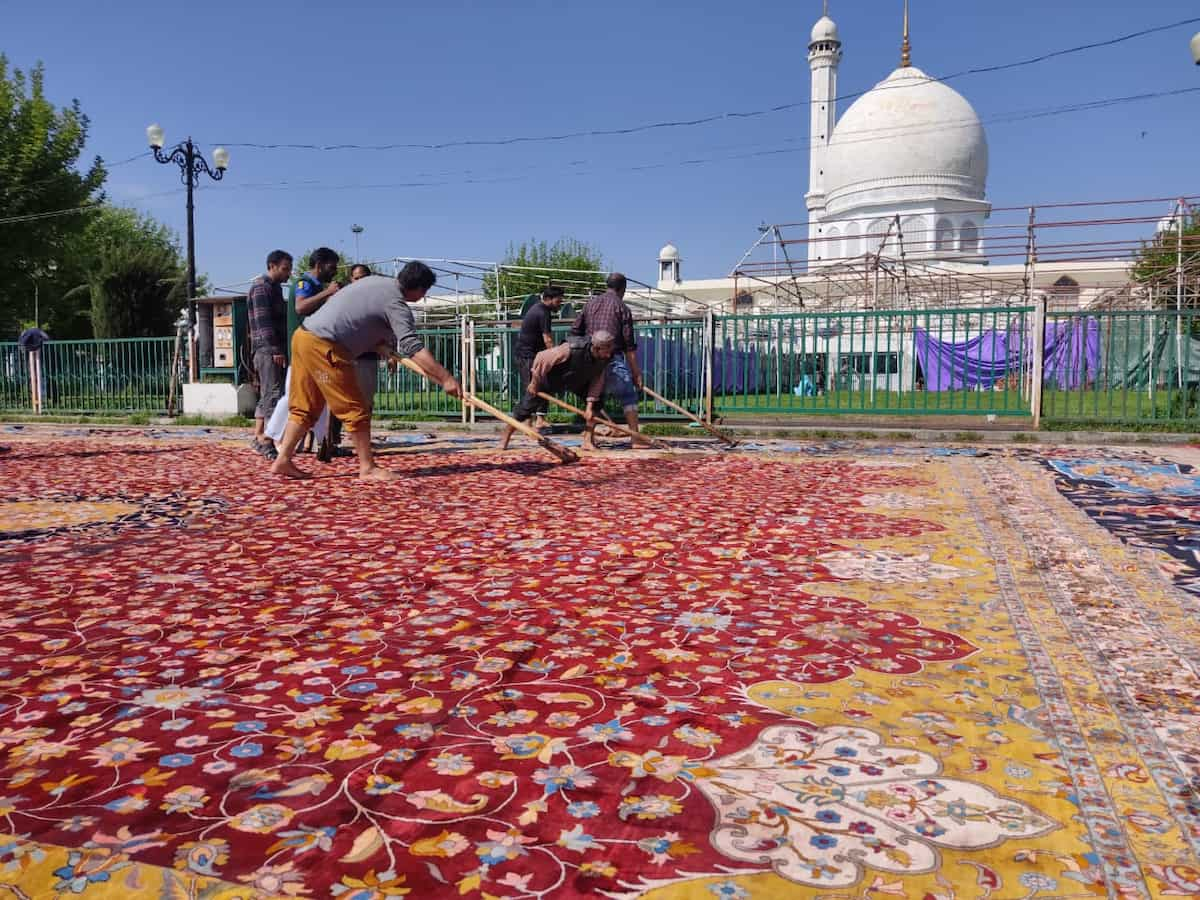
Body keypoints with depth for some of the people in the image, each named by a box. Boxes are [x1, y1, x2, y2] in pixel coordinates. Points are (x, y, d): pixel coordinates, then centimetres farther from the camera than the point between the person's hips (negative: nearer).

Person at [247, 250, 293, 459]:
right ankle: (263, 438, -17)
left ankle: (259, 436, 13)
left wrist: (279, 348, 21)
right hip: (267, 349, -9)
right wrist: (275, 349, -24)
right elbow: (263, 321, -17)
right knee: (274, 393, -15)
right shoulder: (261, 287, -6)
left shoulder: (275, 288, 23)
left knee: (267, 395, 10)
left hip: (274, 350, 9)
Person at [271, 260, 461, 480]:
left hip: (303, 336, 9)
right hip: (323, 346, -9)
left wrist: (387, 349, 16)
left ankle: (283, 460, 18)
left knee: (305, 407, 16)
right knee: (355, 409, -2)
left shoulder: (376, 280, 16)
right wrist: (446, 378, -25)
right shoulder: (396, 305, -11)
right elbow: (414, 348, -22)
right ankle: (367, 467, 4)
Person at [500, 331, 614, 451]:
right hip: (551, 378, -5)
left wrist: (590, 406, -21)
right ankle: (505, 439, 16)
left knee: (597, 401, -12)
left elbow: (597, 381, -16)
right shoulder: (571, 350, -42)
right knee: (526, 406, -2)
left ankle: (588, 441, -4)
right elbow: (542, 358, -32)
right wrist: (534, 383, -21)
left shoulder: (605, 357, -25)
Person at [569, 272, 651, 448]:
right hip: (613, 360, -5)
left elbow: (575, 332, 9)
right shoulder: (621, 307, -1)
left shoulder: (590, 304, 13)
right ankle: (635, 437, 1)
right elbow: (629, 344, -5)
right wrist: (636, 372, -3)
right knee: (628, 397, 5)